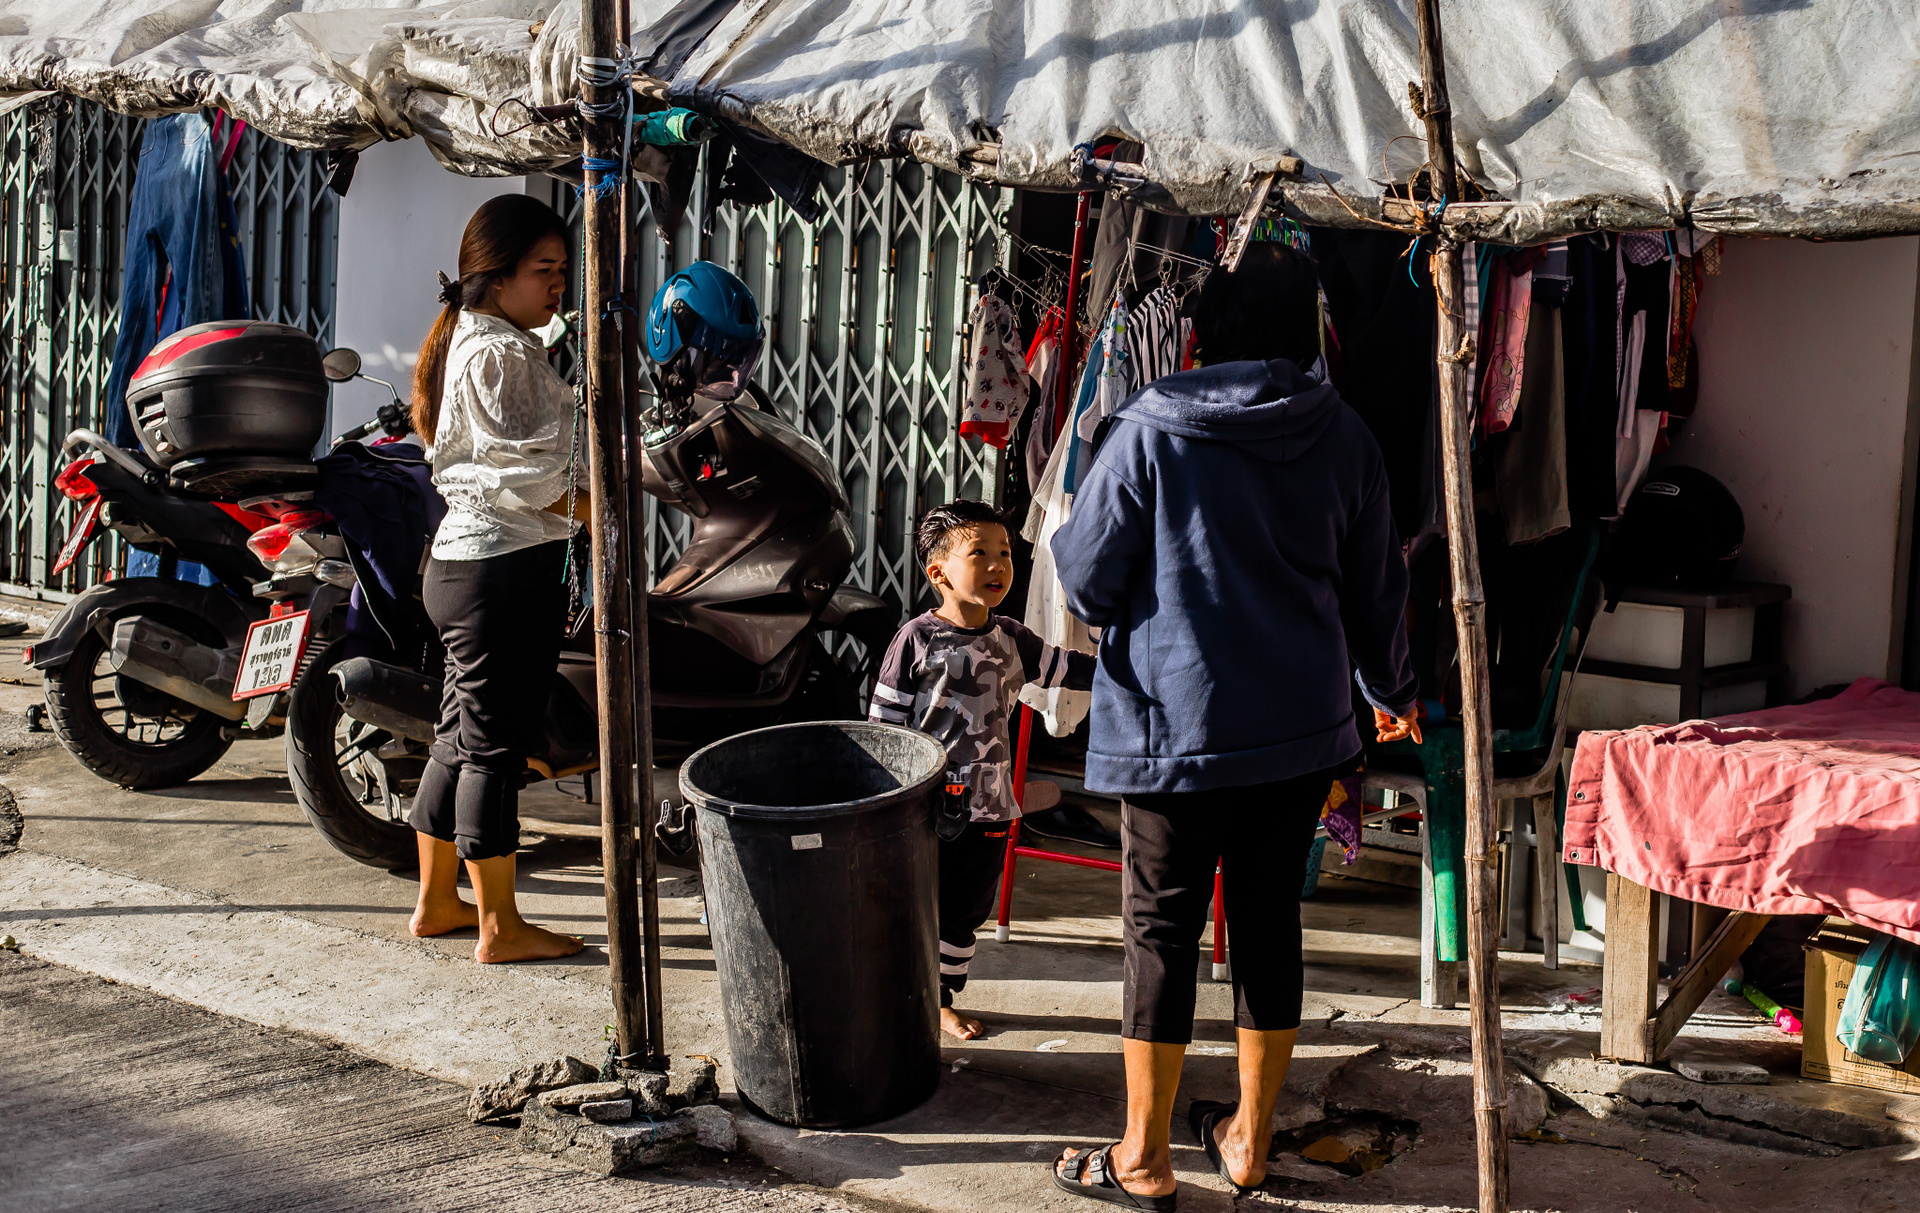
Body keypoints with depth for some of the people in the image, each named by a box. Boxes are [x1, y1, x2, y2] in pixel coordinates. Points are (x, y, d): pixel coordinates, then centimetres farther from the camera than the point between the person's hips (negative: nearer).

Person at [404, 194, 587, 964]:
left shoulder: (463, 340, 17)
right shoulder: (501, 353, -15)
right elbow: (530, 475, -20)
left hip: (458, 560, 10)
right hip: (509, 565, -10)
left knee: (462, 738, 16)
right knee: (496, 744, -4)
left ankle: (436, 902, 26)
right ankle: (500, 927, 3)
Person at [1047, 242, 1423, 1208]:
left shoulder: (1150, 430, -13)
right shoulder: (1343, 437, 0)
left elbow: (1084, 575, -9)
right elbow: (1376, 586, 10)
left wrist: (1114, 611, 16)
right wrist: (1391, 690, 27)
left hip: (1176, 722, -4)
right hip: (1304, 727, 4)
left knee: (1163, 929, 5)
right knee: (1270, 920, 14)